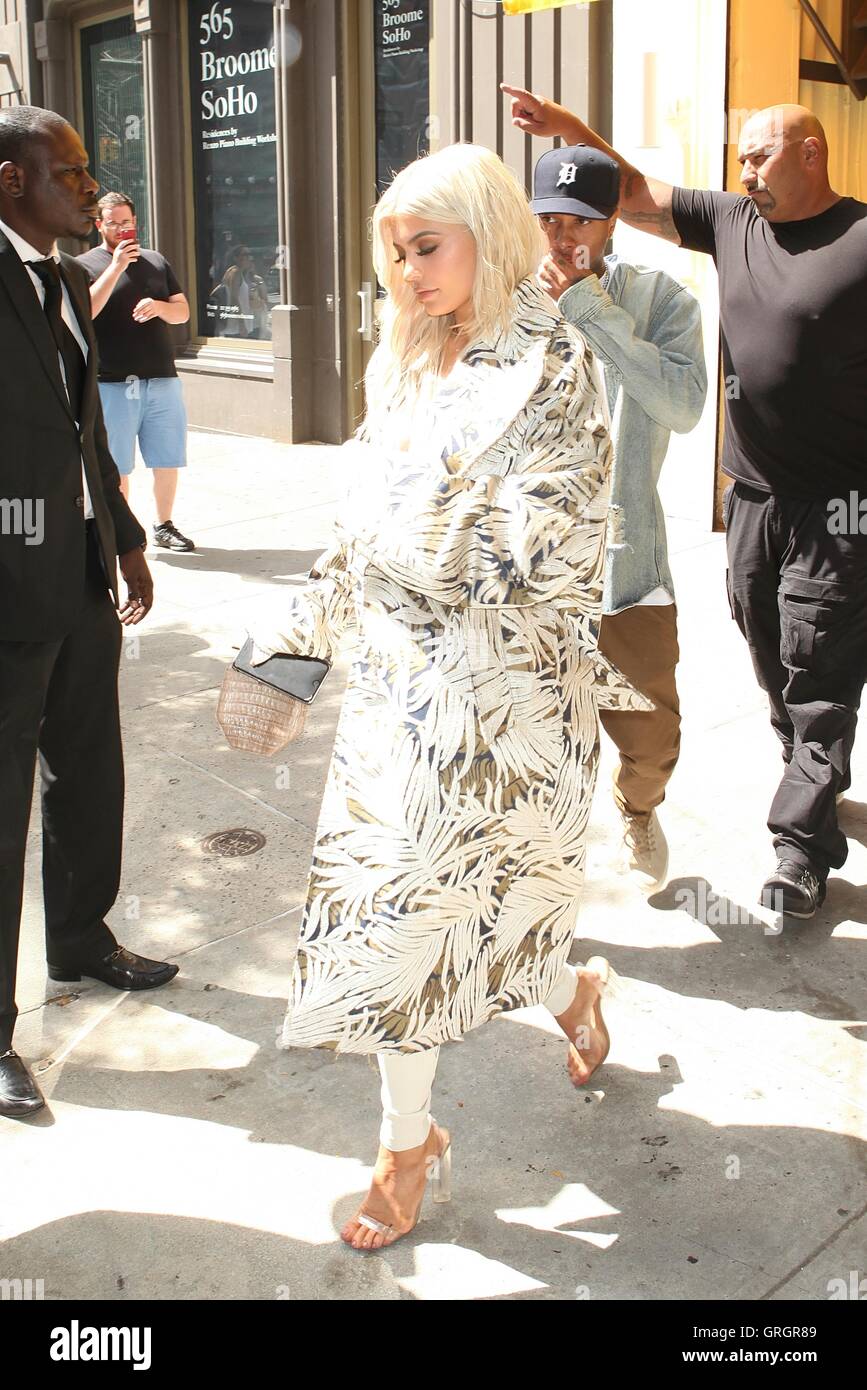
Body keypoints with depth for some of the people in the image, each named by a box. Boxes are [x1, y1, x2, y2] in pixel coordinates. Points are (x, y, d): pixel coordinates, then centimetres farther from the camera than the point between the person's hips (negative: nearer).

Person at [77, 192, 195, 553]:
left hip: (162, 379, 4)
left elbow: (183, 311, 13)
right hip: (111, 384, -3)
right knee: (116, 467, 1)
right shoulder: (84, 265, 2)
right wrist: (116, 267, -17)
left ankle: (164, 526, 21)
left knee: (167, 462, 7)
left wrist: (159, 306, -10)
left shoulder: (155, 261, 15)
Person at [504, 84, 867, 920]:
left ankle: (800, 848, 2)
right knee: (770, 659, 16)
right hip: (750, 498, 6)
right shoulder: (732, 221, 9)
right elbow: (635, 196, 12)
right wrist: (574, 132, 2)